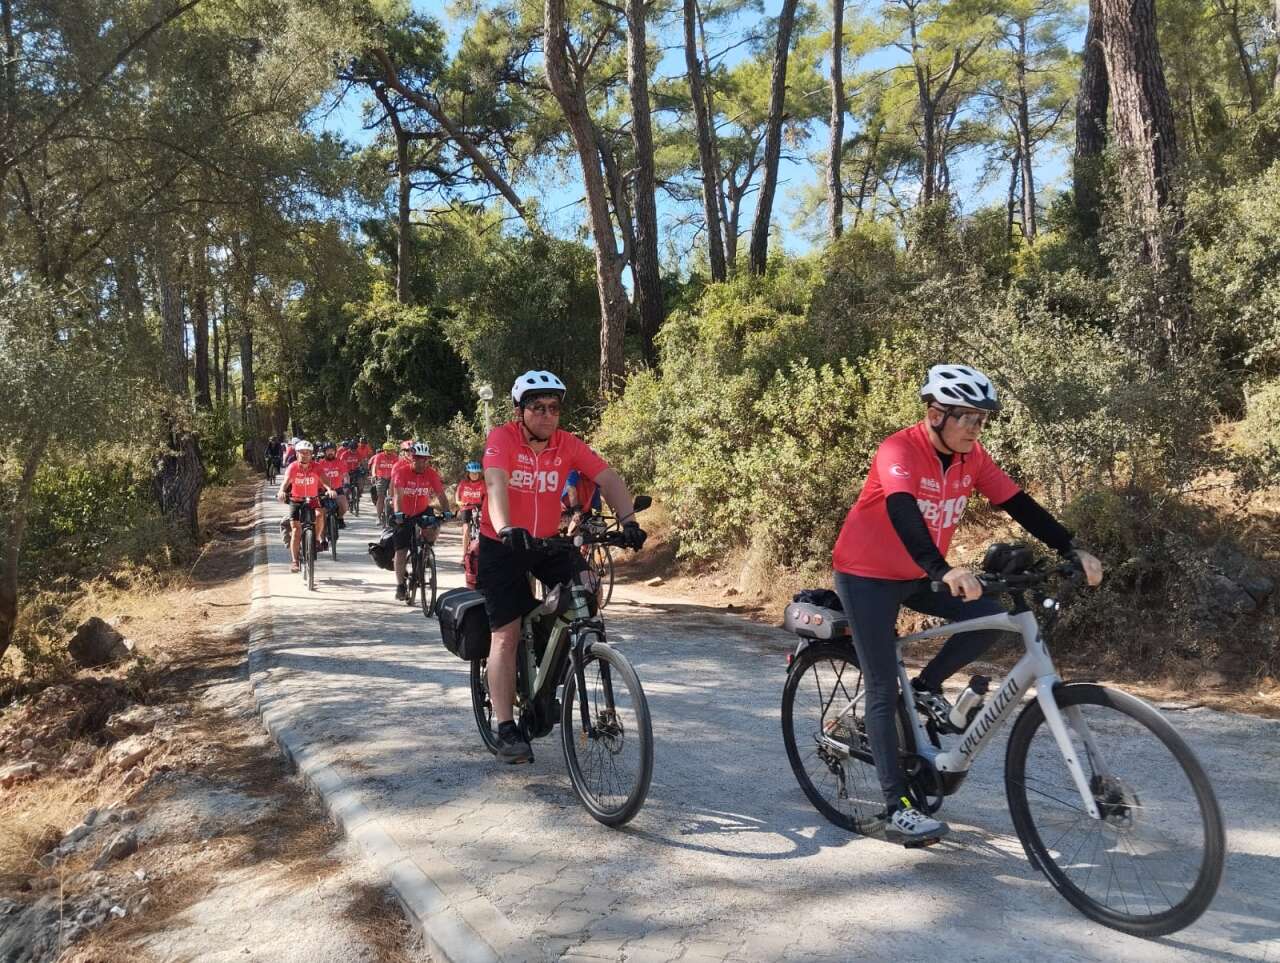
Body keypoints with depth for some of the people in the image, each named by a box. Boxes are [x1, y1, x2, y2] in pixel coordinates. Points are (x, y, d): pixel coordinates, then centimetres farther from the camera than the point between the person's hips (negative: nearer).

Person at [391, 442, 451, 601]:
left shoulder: (432, 474, -12)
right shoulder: (401, 471, -20)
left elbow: (441, 494, -16)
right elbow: (398, 495, -30)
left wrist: (446, 511, -32)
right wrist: (398, 514, -44)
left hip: (422, 511, 2)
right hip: (403, 514, -2)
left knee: (433, 529, -27)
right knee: (401, 550, -4)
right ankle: (400, 586, 8)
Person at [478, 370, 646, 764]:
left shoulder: (568, 445, -7)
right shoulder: (502, 438, -17)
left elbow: (608, 479, -13)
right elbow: (496, 484, -33)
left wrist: (628, 520, -29)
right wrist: (506, 529, -50)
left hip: (547, 542, 4)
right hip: (502, 546, -3)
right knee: (507, 633, -5)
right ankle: (506, 729, 3)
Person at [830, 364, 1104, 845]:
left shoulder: (972, 458, -5)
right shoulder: (899, 451, -25)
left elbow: (1019, 504, -8)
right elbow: (902, 513, -41)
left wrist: (1071, 550, -19)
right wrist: (944, 570, -54)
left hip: (918, 575, 7)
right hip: (867, 575, -6)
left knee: (991, 616, -14)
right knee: (884, 690, -7)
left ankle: (927, 687, 10)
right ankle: (898, 809, -2)